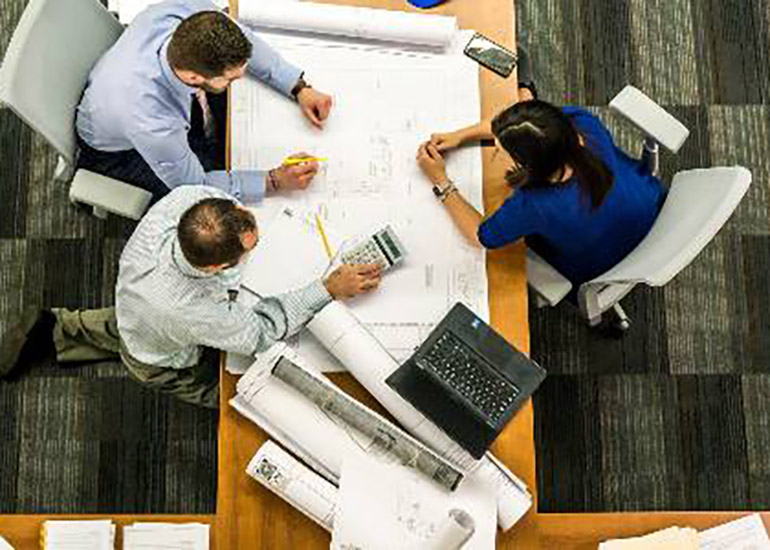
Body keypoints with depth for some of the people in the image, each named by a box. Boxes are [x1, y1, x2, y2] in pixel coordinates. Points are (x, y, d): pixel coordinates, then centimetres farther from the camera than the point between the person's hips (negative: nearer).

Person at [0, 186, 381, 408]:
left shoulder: (187, 197, -39)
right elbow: (261, 333, -31)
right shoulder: (194, 312, -51)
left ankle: (58, 329, 39)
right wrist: (330, 289, -30)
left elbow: (215, 187, -12)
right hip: (165, 365, -6)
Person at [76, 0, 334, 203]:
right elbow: (194, 185, -28)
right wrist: (275, 180, -29)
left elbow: (244, 39, -12)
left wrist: (300, 88, -18)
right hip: (118, 152, -6)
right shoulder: (149, 121, -46)